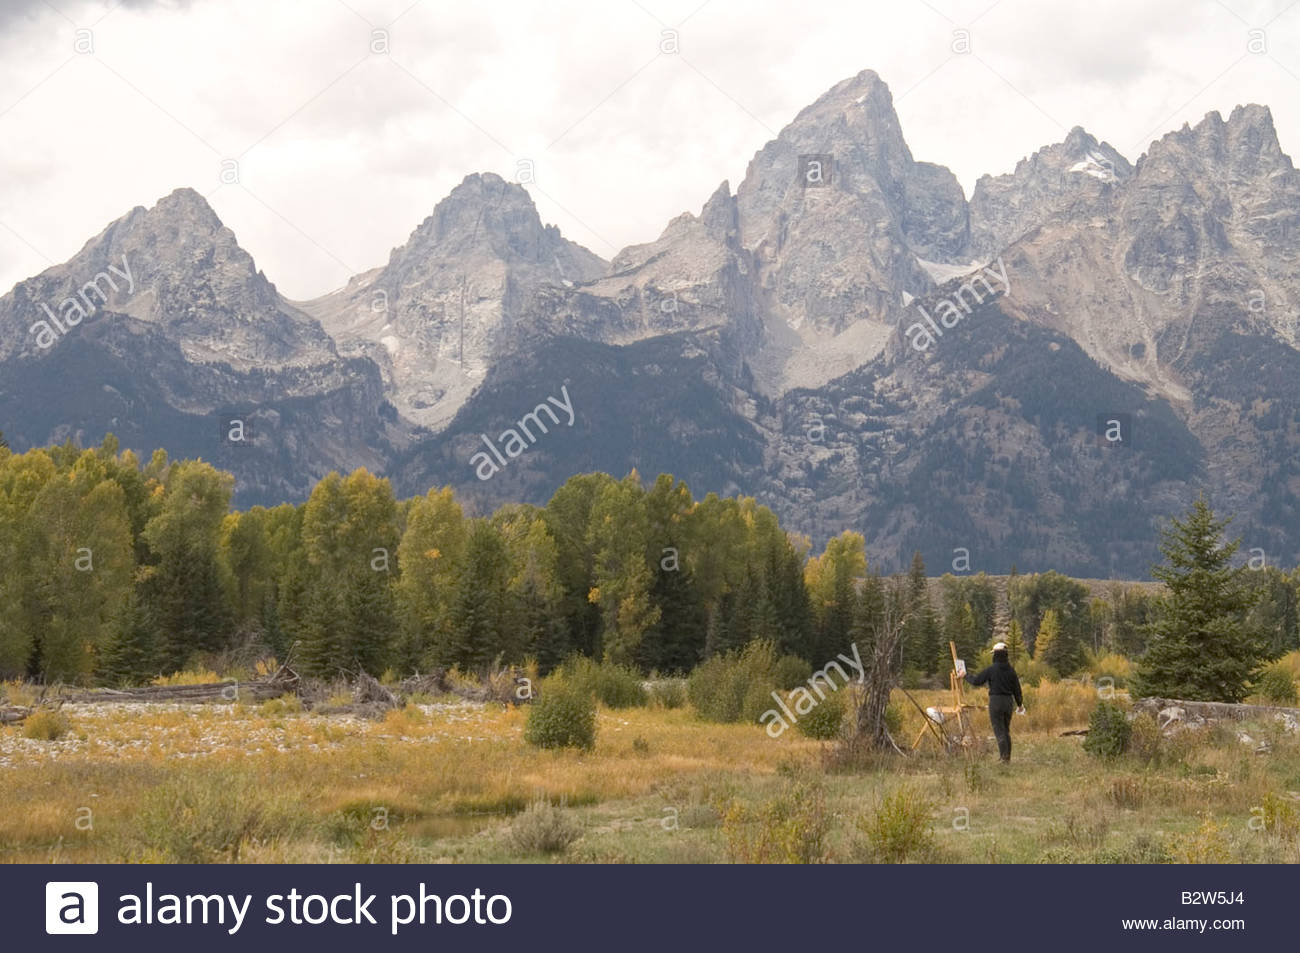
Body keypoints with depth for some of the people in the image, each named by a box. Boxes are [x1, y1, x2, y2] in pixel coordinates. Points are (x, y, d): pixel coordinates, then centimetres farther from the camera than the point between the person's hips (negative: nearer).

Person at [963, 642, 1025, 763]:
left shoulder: (991, 670, -11)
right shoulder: (1011, 670, 4)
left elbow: (977, 681, -7)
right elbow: (1017, 688, 8)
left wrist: (966, 676, 11)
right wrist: (1020, 704, 19)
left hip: (995, 700, -5)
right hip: (1008, 701, 5)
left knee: (999, 730, -3)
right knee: (1006, 730, 15)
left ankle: (1004, 756, -11)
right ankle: (1007, 757, 18)